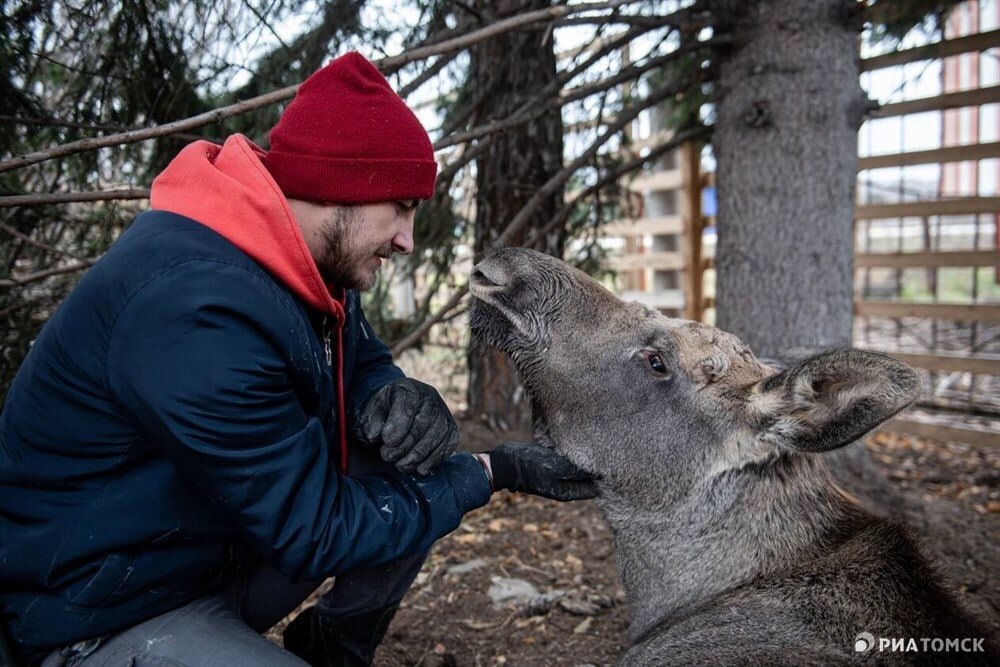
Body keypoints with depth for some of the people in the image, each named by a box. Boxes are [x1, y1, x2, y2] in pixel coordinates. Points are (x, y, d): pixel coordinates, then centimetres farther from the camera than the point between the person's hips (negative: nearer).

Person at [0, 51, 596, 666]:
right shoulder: (194, 307, -32)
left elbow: (364, 361, 6)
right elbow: (316, 529, -27)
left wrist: (396, 397, -18)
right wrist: (490, 473, -19)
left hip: (232, 540, 8)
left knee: (413, 468, -1)